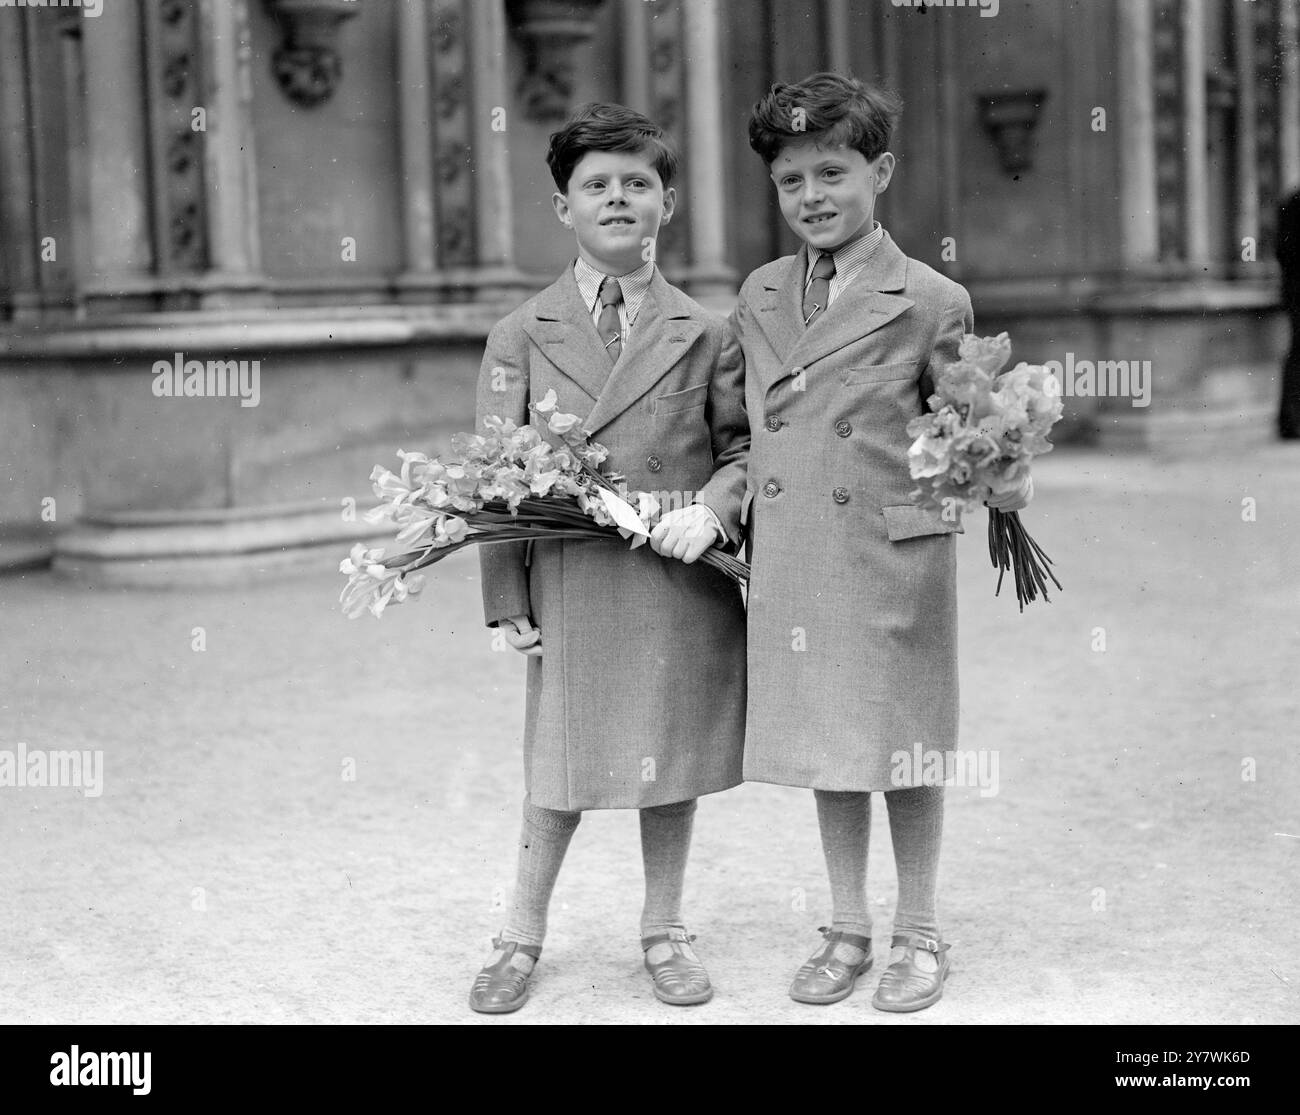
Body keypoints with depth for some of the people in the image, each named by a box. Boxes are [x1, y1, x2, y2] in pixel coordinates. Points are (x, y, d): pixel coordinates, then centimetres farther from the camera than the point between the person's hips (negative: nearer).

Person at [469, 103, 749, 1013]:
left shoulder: (706, 335, 6)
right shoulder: (521, 337, 5)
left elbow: (744, 446, 9)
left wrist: (715, 508, -12)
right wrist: (507, 596, -3)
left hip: (686, 586, 1)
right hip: (569, 585, -1)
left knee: (675, 763, 10)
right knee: (561, 767, 5)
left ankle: (665, 931, 29)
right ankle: (522, 937, 24)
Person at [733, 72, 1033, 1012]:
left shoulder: (931, 302, -5)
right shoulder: (759, 299, 9)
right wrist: (724, 502, 9)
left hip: (894, 556, -4)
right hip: (789, 561, 4)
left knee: (903, 750, 7)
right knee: (823, 747, 13)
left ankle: (920, 935, 24)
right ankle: (848, 931, 28)